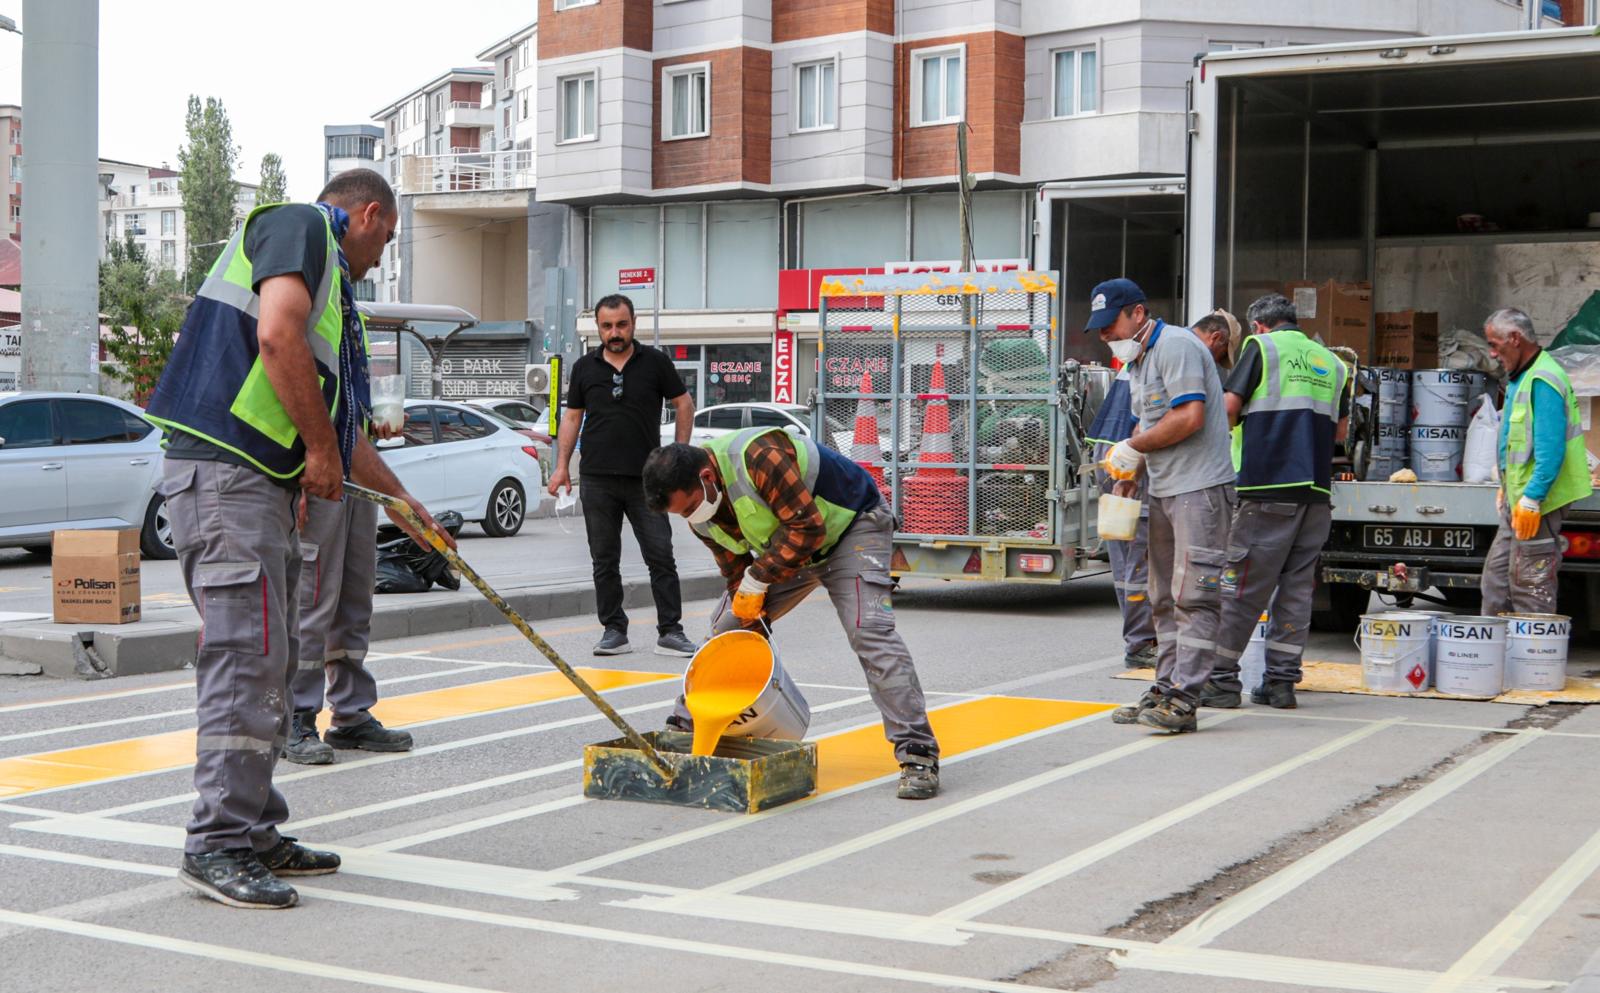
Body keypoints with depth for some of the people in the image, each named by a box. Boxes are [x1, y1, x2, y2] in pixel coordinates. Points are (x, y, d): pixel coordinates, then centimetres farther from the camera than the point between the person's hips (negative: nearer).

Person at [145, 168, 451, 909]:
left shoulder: (329, 279, 28)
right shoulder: (299, 224, 0)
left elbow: (342, 421, 35)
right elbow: (277, 333, -20)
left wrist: (403, 501, 43)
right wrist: (322, 449, -12)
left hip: (266, 485, 10)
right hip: (225, 470, -10)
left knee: (270, 661, 12)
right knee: (246, 656, -11)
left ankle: (254, 834, 18)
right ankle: (217, 845, -8)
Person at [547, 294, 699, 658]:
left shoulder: (655, 362, 1)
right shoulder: (584, 367, 7)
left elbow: (684, 404, 8)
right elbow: (572, 416, 13)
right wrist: (562, 464, 6)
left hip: (646, 478, -2)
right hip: (597, 480, 2)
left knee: (661, 556, -3)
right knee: (605, 560, 5)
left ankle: (670, 632, 2)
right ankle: (614, 631, 13)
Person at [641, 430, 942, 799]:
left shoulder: (759, 457, -37)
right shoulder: (700, 507, -10)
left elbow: (807, 527, -35)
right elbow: (735, 572, -2)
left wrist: (757, 579, -29)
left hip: (849, 524, -8)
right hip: (783, 545, 8)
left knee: (870, 632, -22)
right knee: (727, 627, 4)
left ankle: (917, 753, -22)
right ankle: (688, 724, 18)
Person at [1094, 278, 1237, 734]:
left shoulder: (1174, 346, -11)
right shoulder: (1138, 361, 19)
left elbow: (1188, 418, -21)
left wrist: (1132, 447, -11)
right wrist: (1131, 465, 9)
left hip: (1199, 488, -10)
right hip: (1164, 491, 11)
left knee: (1193, 595, -11)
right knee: (1164, 599, 12)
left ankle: (1183, 699, -14)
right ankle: (1165, 688, 17)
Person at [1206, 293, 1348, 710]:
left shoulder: (1261, 346, 2)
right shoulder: (1330, 361, 18)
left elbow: (1229, 407, -4)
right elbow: (1340, 429, 22)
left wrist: (1245, 421, 16)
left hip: (1269, 486, -5)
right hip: (1317, 491, 5)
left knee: (1244, 585, -2)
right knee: (1297, 586, 9)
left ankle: (1223, 679, 0)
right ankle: (1282, 681, 10)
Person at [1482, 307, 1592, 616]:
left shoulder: (1543, 381, -18)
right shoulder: (1521, 377, 15)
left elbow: (1551, 450, -24)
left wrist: (1531, 499, -26)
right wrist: (1507, 487, 25)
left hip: (1537, 501, -11)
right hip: (1518, 499, 11)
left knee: (1530, 584, -6)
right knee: (1496, 576, 14)